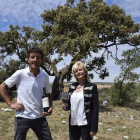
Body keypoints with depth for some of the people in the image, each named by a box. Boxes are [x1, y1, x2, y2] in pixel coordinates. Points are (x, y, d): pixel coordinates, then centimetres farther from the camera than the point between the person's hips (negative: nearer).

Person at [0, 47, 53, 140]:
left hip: (40, 117, 3)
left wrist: (50, 107, -4)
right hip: (23, 117, -3)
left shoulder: (45, 76, 2)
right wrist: (10, 104, -6)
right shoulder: (20, 74, -8)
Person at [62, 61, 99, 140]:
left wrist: (94, 127, -14)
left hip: (85, 124, -5)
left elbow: (95, 107, -9)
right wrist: (66, 106, -8)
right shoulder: (72, 86, 8)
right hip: (73, 123, 5)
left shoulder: (92, 87, -7)